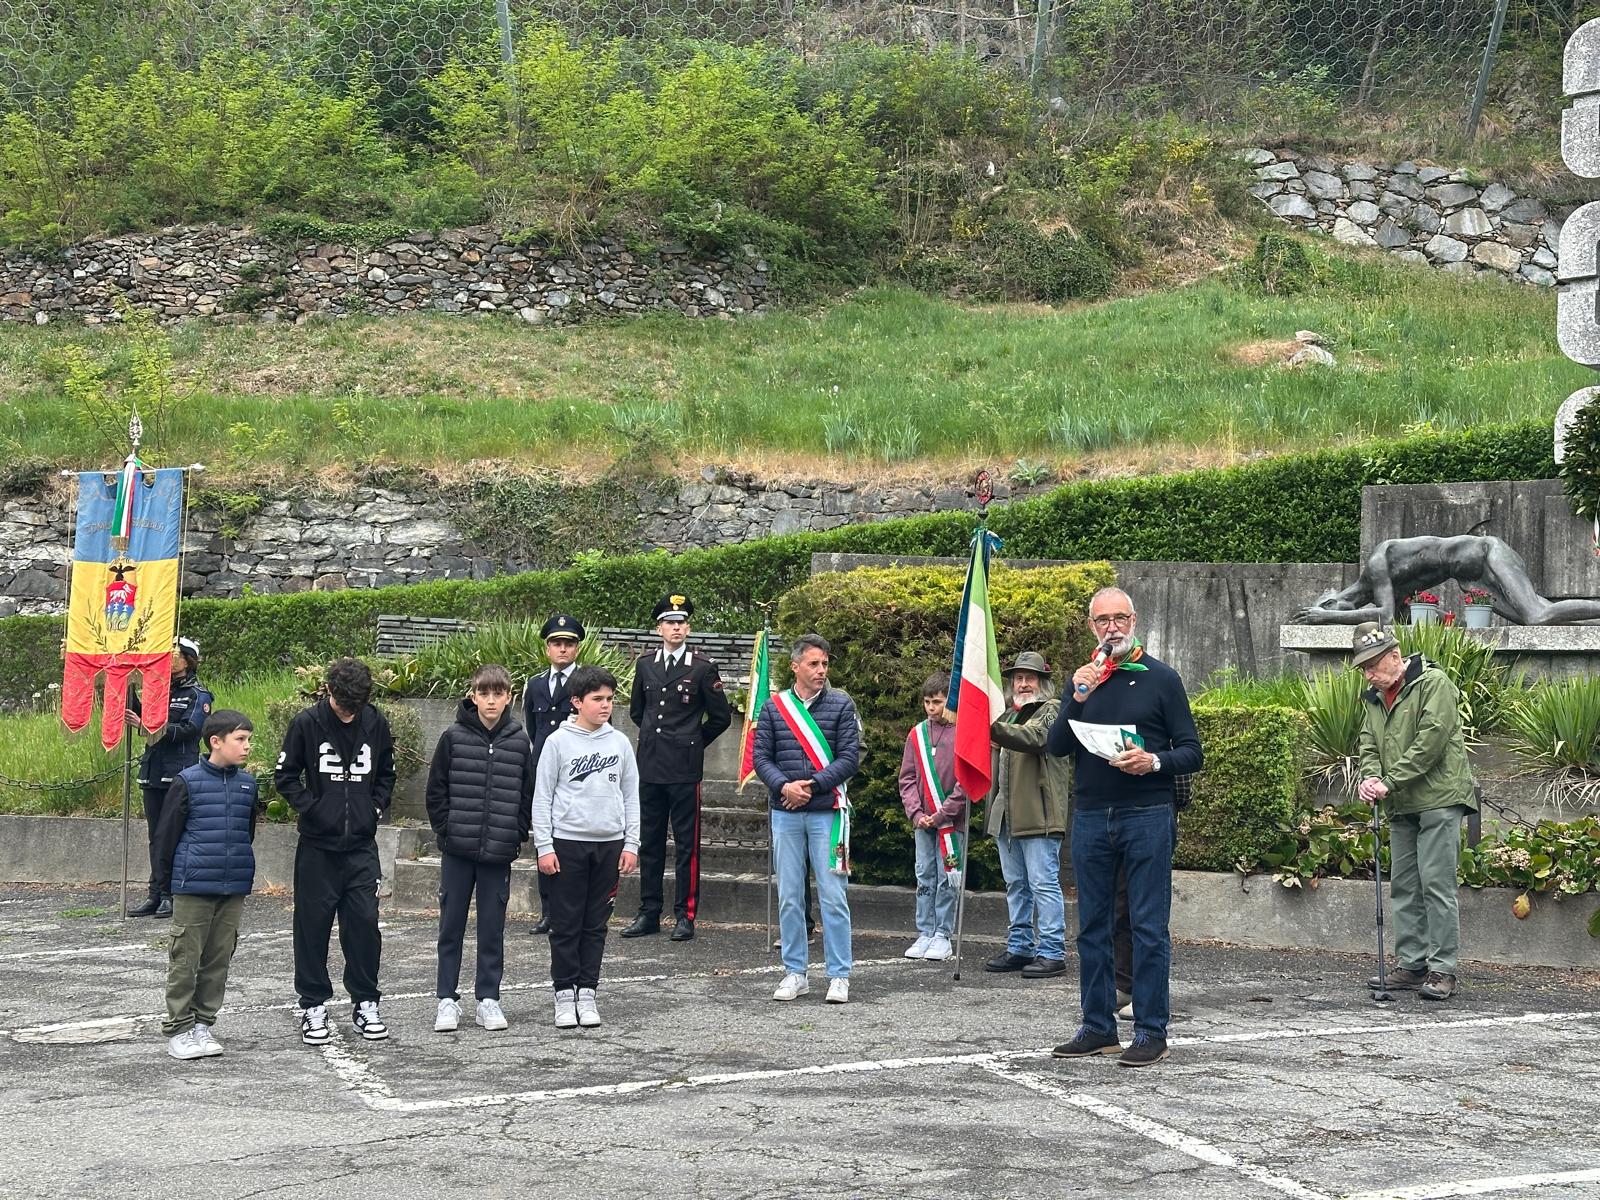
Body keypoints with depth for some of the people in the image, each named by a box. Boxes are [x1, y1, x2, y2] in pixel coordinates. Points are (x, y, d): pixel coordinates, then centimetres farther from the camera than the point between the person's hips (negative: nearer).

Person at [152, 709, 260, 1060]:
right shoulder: (188, 783, -8)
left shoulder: (248, 785, 6)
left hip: (234, 890, 5)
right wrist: (166, 882, 1)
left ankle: (202, 1023, 19)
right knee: (185, 958, 1)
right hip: (193, 887, -5)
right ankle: (178, 1029, 7)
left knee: (219, 958, 9)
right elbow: (166, 834, -2)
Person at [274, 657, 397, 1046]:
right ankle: (314, 1006, 13)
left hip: (362, 845, 2)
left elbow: (385, 775, 17)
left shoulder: (376, 723, 2)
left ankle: (366, 1003, 13)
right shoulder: (307, 723, -6)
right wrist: (310, 808, -9)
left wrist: (376, 807, 4)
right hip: (318, 844, -2)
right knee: (313, 925, 4)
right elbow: (285, 776, 1)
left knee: (364, 922, 2)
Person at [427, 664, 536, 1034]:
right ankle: (447, 1000, 12)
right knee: (451, 925, 5)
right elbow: (436, 791, 1)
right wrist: (446, 831, -4)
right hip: (457, 851, -1)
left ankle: (488, 999, 15)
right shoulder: (453, 738, -2)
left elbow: (527, 795, 6)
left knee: (493, 927, 7)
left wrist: (516, 836, -1)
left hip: (498, 852, 1)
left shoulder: (520, 742, 1)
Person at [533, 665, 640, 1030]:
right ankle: (565, 993, 9)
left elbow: (631, 796, 11)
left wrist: (631, 844, 4)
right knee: (566, 924, 1)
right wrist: (544, 847, -6)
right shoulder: (558, 742, -2)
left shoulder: (619, 743, 7)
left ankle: (587, 993, 13)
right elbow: (542, 797, -1)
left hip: (609, 843, 3)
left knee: (596, 924, 7)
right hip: (567, 842, -3)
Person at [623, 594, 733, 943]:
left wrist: (694, 742, 8)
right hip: (650, 766, 4)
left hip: (684, 769, -4)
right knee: (649, 842, 9)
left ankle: (686, 915, 3)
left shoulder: (702, 668, -2)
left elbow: (721, 717, 4)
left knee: (687, 844, -1)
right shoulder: (645, 665, 10)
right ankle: (649, 913, 15)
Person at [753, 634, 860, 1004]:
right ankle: (795, 973, 15)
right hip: (785, 813, 2)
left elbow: (849, 757, -5)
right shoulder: (774, 707, 7)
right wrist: (784, 786, -13)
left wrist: (812, 785, -13)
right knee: (789, 897, 6)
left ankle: (839, 976, 3)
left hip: (827, 811, -2)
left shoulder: (841, 705, 1)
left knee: (832, 896, -3)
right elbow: (760, 756, 4)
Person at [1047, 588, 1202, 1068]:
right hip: (1090, 817, 4)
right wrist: (1078, 698, -9)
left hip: (1146, 816, -4)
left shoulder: (1160, 678, 2)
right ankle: (1098, 1028, 16)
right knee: (1092, 925, 8)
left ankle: (1151, 1032, 1)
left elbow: (1191, 753, 0)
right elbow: (1055, 747, 4)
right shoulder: (1082, 678, 12)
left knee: (1149, 928, -3)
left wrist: (1154, 762, -19)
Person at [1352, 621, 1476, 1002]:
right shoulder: (1374, 698, 16)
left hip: (1438, 799, -8)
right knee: (1404, 886, 9)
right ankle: (1411, 964, 16)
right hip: (1401, 807, 8)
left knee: (1437, 883, -10)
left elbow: (1430, 741, -18)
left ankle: (1442, 970, -7)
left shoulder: (1433, 683, -9)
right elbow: (1370, 745, 13)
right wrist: (1370, 776, -9)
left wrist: (1390, 782, -18)